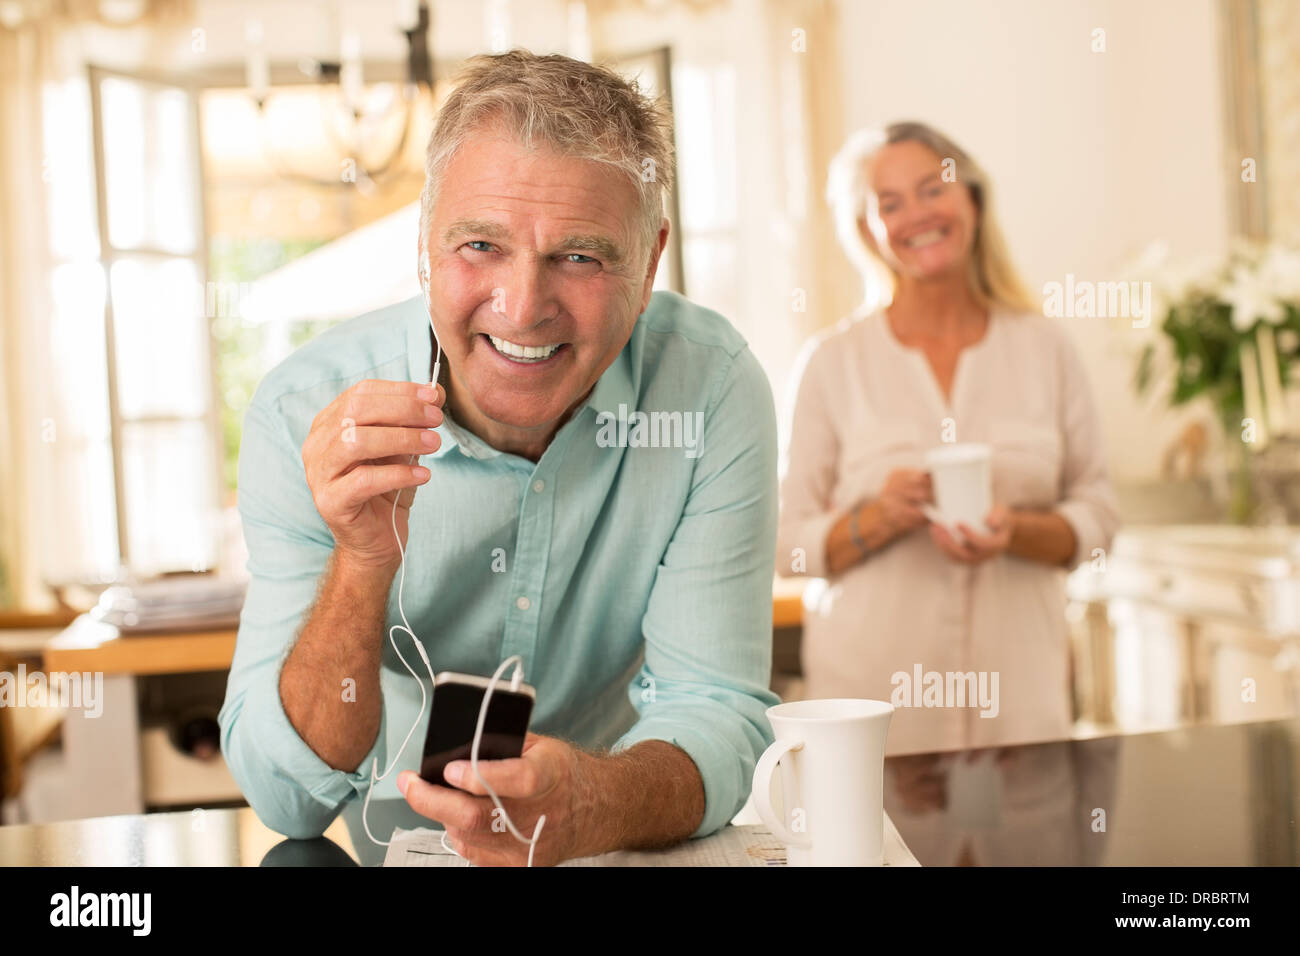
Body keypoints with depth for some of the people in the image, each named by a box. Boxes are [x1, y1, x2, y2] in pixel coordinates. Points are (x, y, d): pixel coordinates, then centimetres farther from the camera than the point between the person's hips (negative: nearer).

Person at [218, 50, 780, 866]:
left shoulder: (711, 387, -16)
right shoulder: (305, 413, -16)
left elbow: (716, 709, -16)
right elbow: (288, 801, -17)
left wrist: (600, 805, -37)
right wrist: (364, 560, -33)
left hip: (627, 851, 1)